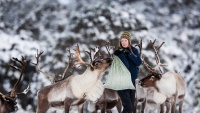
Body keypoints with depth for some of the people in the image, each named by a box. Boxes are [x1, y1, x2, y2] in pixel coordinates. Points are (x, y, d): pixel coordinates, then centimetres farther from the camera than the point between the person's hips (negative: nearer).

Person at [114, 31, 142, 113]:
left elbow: (139, 62, -9)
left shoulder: (134, 50, 4)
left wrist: (129, 54, -17)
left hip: (132, 81, 5)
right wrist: (121, 54, -25)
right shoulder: (118, 52, -7)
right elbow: (125, 66, -17)